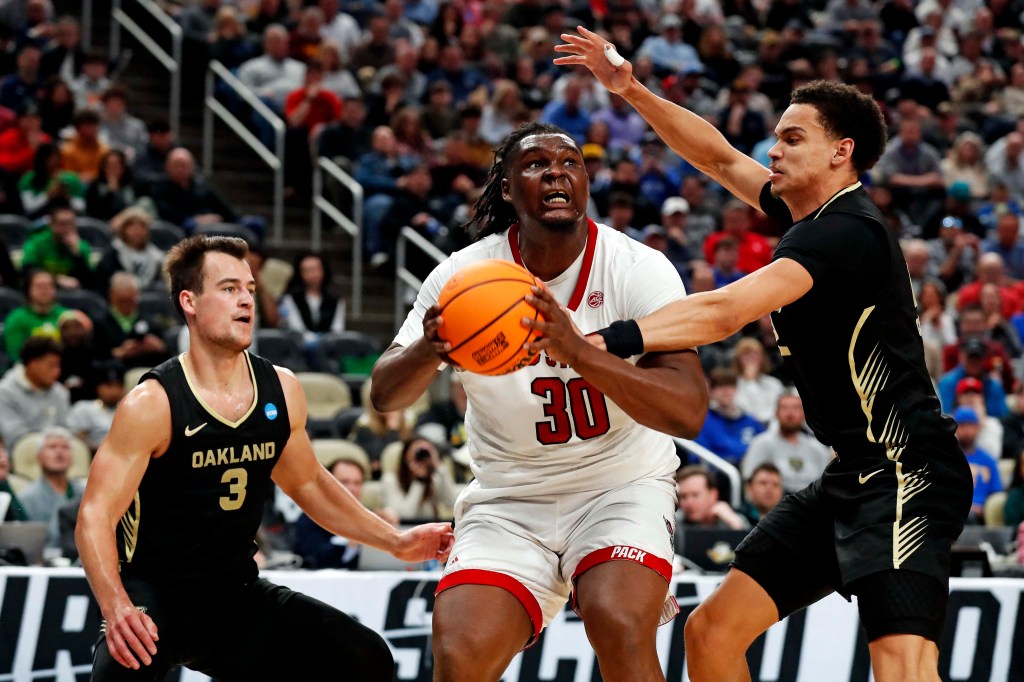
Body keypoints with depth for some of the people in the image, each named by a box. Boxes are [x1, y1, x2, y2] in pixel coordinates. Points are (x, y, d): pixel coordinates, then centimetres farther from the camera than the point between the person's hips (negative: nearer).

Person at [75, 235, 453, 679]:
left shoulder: (281, 390, 0)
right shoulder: (152, 405, -18)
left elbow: (309, 484, 19)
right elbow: (96, 515, -22)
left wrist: (395, 541, 14)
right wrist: (116, 609, -39)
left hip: (239, 595, 6)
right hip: (155, 593, -6)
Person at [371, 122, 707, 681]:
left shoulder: (639, 269, -15)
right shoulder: (464, 273, -9)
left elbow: (687, 412, -26)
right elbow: (384, 397, -10)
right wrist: (427, 350, -34)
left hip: (620, 484, -2)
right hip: (508, 497, 2)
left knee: (620, 627, -28)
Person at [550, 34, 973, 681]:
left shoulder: (846, 232, -17)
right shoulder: (816, 215, 12)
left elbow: (725, 312, -29)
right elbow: (719, 158, 26)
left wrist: (599, 345, -36)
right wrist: (631, 90, 18)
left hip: (904, 476, -10)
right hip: (850, 477, 10)